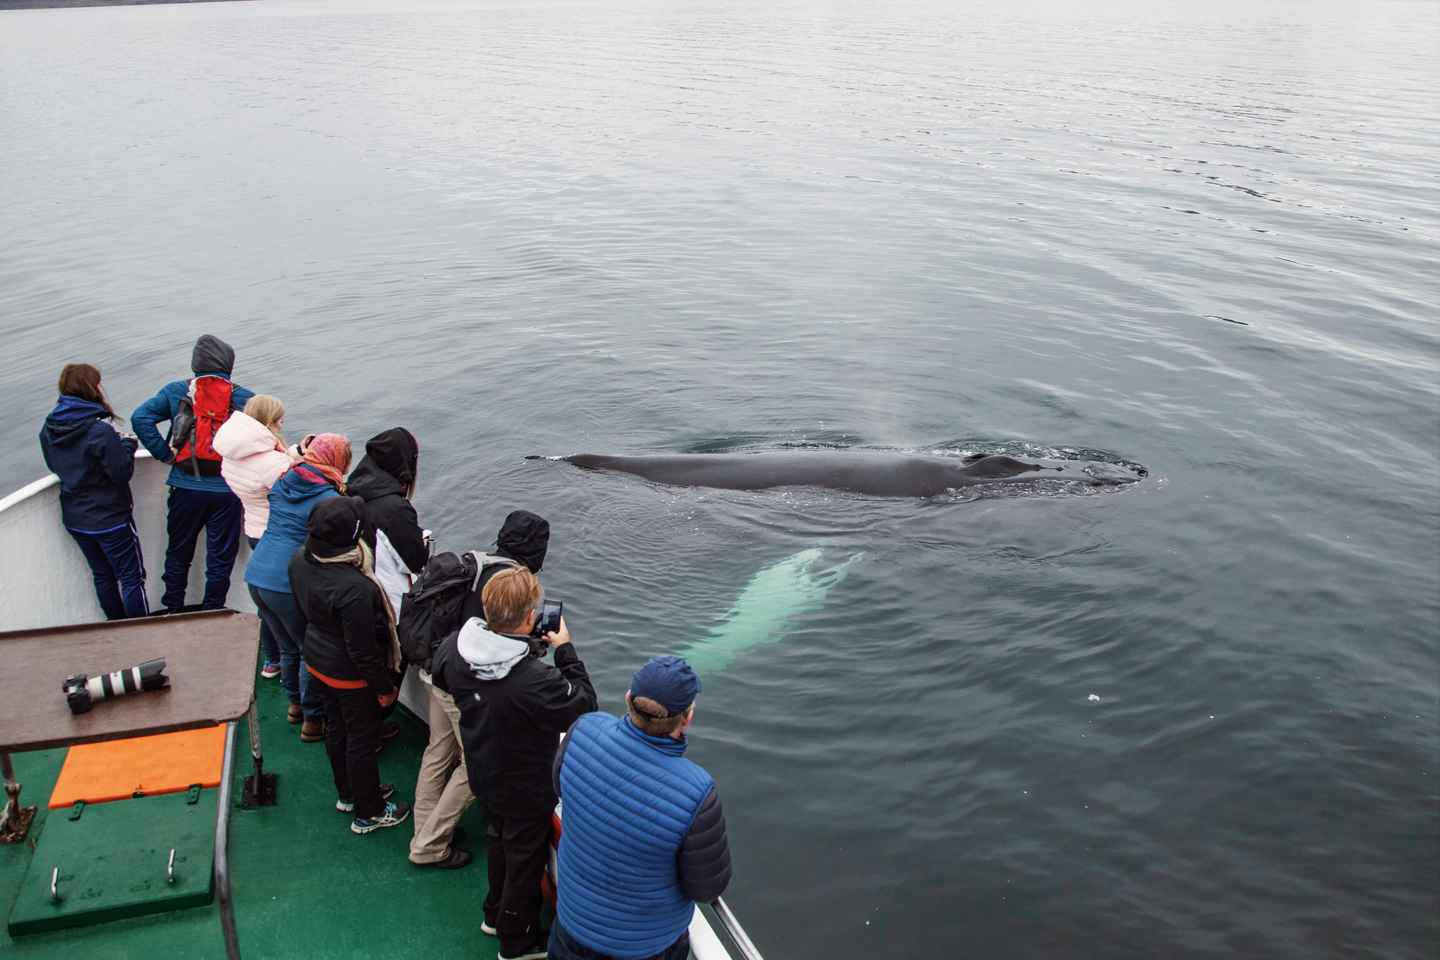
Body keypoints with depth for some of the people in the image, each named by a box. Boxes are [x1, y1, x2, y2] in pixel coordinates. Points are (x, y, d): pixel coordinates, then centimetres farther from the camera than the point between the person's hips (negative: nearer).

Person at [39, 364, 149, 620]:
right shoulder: (100, 430, -25)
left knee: (102, 575, 21)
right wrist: (127, 445, -5)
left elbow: (54, 466, 12)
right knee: (132, 577, 4)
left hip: (73, 519, 7)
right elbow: (122, 473, -21)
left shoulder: (49, 429, -2)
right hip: (110, 519, -7)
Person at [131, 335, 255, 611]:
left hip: (186, 487, 2)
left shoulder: (176, 391, 1)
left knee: (178, 553, 18)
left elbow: (140, 418, -8)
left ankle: (172, 610, 28)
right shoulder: (242, 396, -3)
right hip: (227, 491, -2)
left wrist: (164, 454, -2)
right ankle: (212, 614, 16)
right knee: (220, 557, 10)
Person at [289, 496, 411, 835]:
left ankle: (348, 793, 49)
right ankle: (367, 813, 32)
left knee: (336, 726, 26)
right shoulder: (355, 589, -38)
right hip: (351, 676, -8)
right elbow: (363, 650, -28)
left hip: (317, 661, 8)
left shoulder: (300, 562, -13)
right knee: (362, 739, 13)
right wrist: (385, 686, -13)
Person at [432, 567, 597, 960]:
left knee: (499, 838, 32)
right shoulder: (536, 680, -43)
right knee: (526, 859, 19)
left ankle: (496, 913, 55)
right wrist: (565, 649, -18)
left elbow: (439, 674, 4)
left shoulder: (456, 648, -21)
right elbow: (584, 703, -25)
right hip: (526, 791, -7)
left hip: (483, 776, 7)